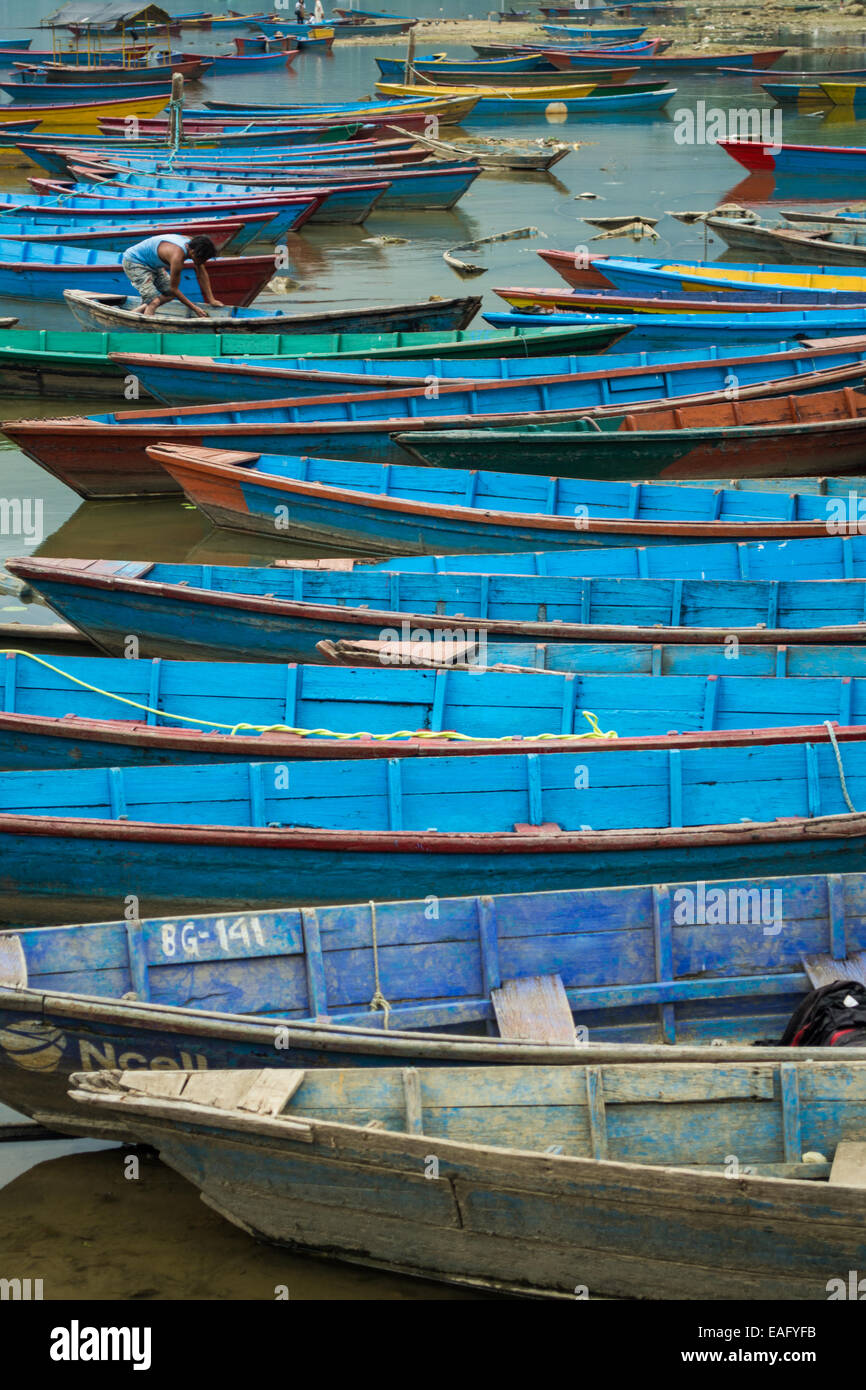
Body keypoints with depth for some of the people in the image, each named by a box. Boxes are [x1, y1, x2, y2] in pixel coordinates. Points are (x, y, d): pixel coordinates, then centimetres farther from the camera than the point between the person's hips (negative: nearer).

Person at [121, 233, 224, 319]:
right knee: (154, 300, -23)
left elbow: (202, 274, 3)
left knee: (170, 293, 15)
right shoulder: (177, 255, -35)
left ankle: (136, 313, 21)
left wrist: (211, 300, 3)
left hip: (152, 264, 10)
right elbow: (174, 288, -24)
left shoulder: (193, 243, -11)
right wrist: (195, 308, -18)